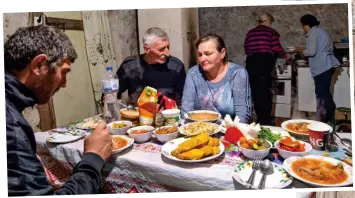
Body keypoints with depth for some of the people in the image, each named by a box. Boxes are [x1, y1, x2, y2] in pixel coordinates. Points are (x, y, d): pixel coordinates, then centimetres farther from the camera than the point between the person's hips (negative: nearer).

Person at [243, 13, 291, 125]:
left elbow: (246, 49, 12)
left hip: (251, 62, 4)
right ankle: (266, 119, 10)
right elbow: (276, 48, -6)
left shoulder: (250, 33, 15)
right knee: (266, 92, 4)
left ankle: (260, 118, 18)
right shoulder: (271, 32, 3)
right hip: (265, 62, -4)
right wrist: (286, 56, 12)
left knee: (255, 91, 10)